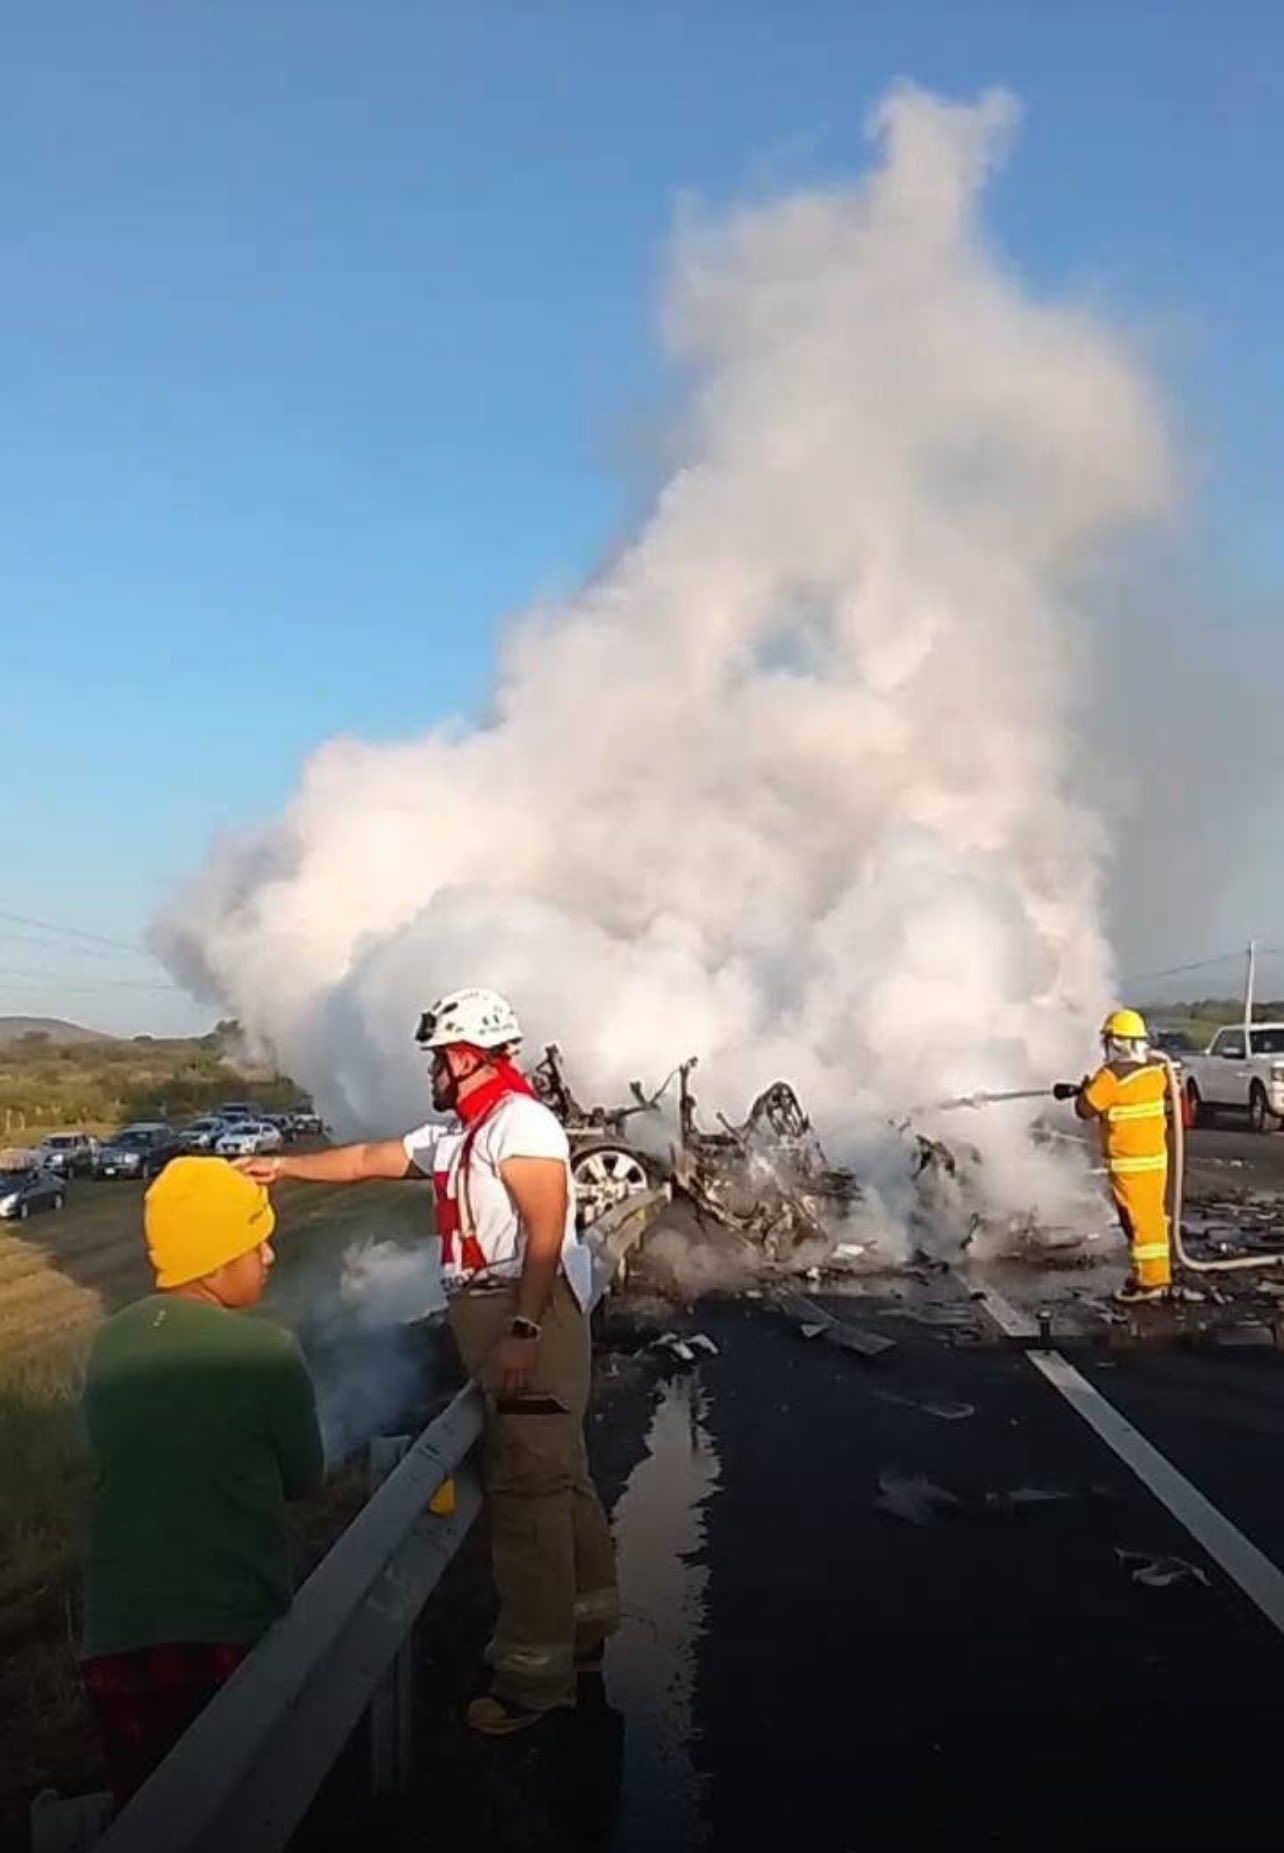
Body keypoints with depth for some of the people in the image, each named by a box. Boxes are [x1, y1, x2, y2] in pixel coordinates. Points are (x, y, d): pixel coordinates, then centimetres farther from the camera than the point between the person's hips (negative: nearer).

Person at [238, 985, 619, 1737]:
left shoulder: (519, 1121, -14)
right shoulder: (453, 1134, 16)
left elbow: (546, 1233, -22)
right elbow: (368, 1159, 25)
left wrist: (524, 1329, -27)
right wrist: (284, 1165, 27)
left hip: (530, 1316, -10)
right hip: (498, 1319, 10)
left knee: (529, 1488, -6)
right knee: (555, 1478, 18)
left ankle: (536, 1671, 0)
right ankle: (585, 1623, 31)